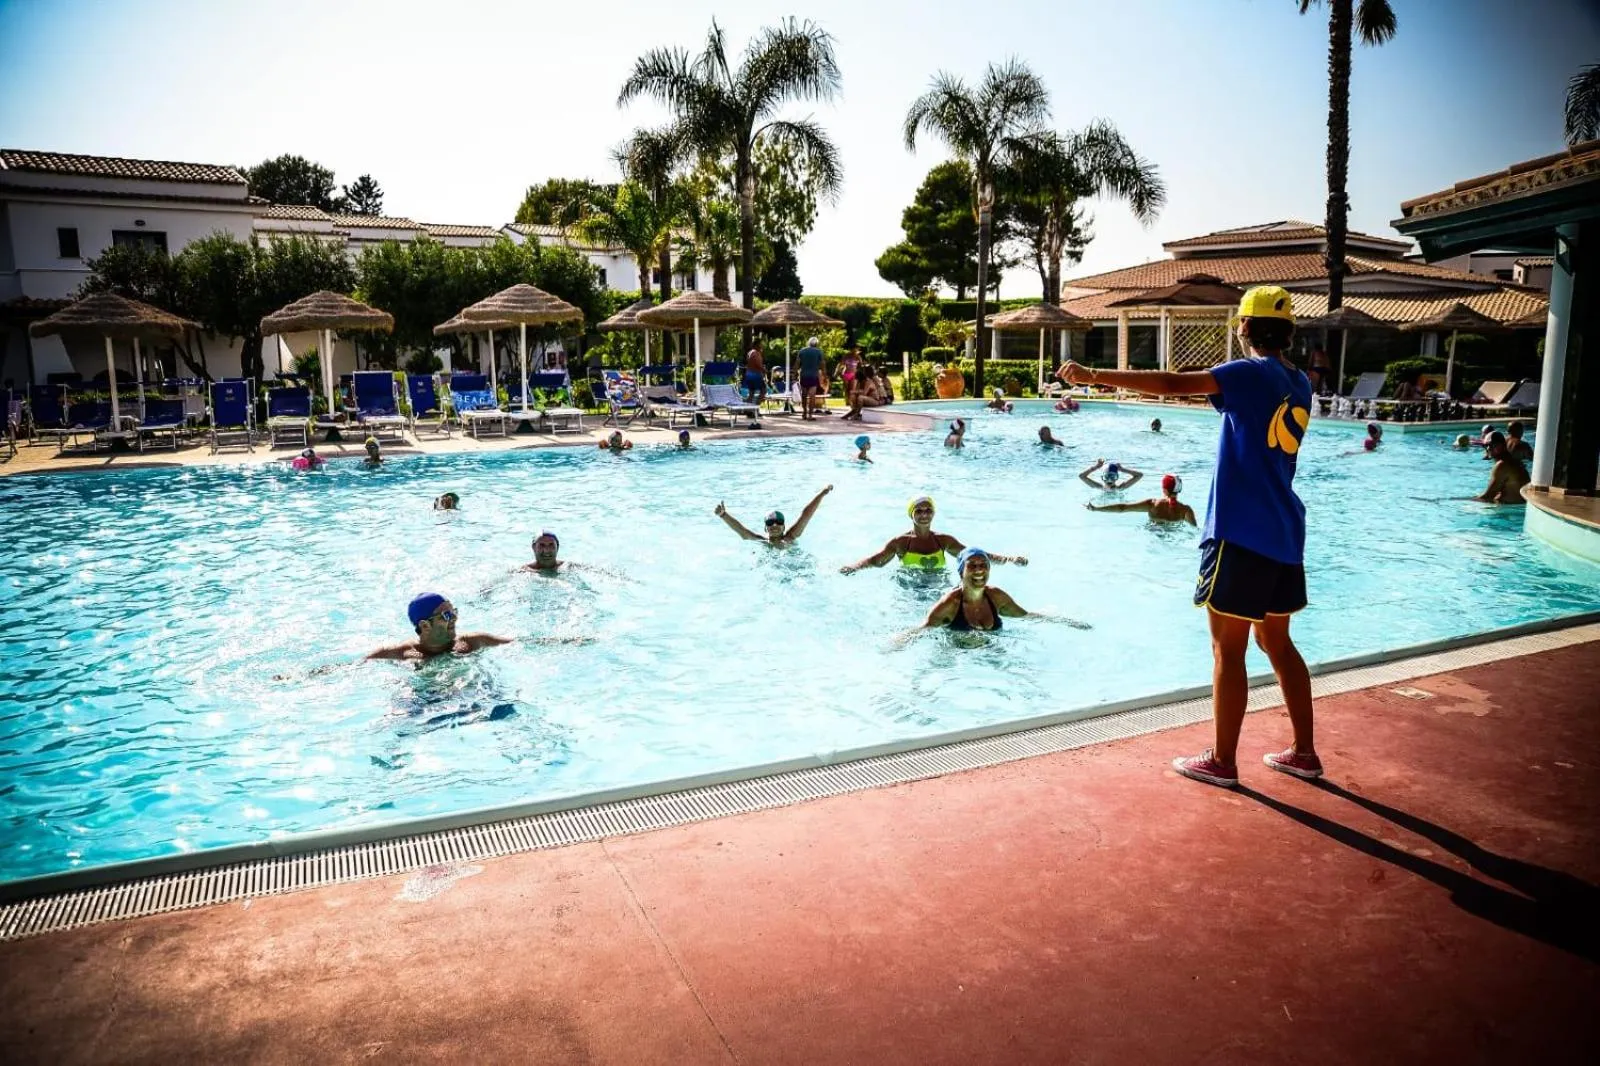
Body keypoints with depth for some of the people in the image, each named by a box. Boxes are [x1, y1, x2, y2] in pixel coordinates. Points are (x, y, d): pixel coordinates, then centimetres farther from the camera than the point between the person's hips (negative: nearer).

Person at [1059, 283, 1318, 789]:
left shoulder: (1252, 373, -12)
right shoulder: (1299, 384, 12)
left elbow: (1171, 383, -22)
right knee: (1276, 641, 18)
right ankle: (1304, 752, 25)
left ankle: (1222, 760, 10)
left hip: (1242, 532, -8)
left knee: (1227, 648, 1)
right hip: (1283, 532, 8)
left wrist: (1094, 375, -20)